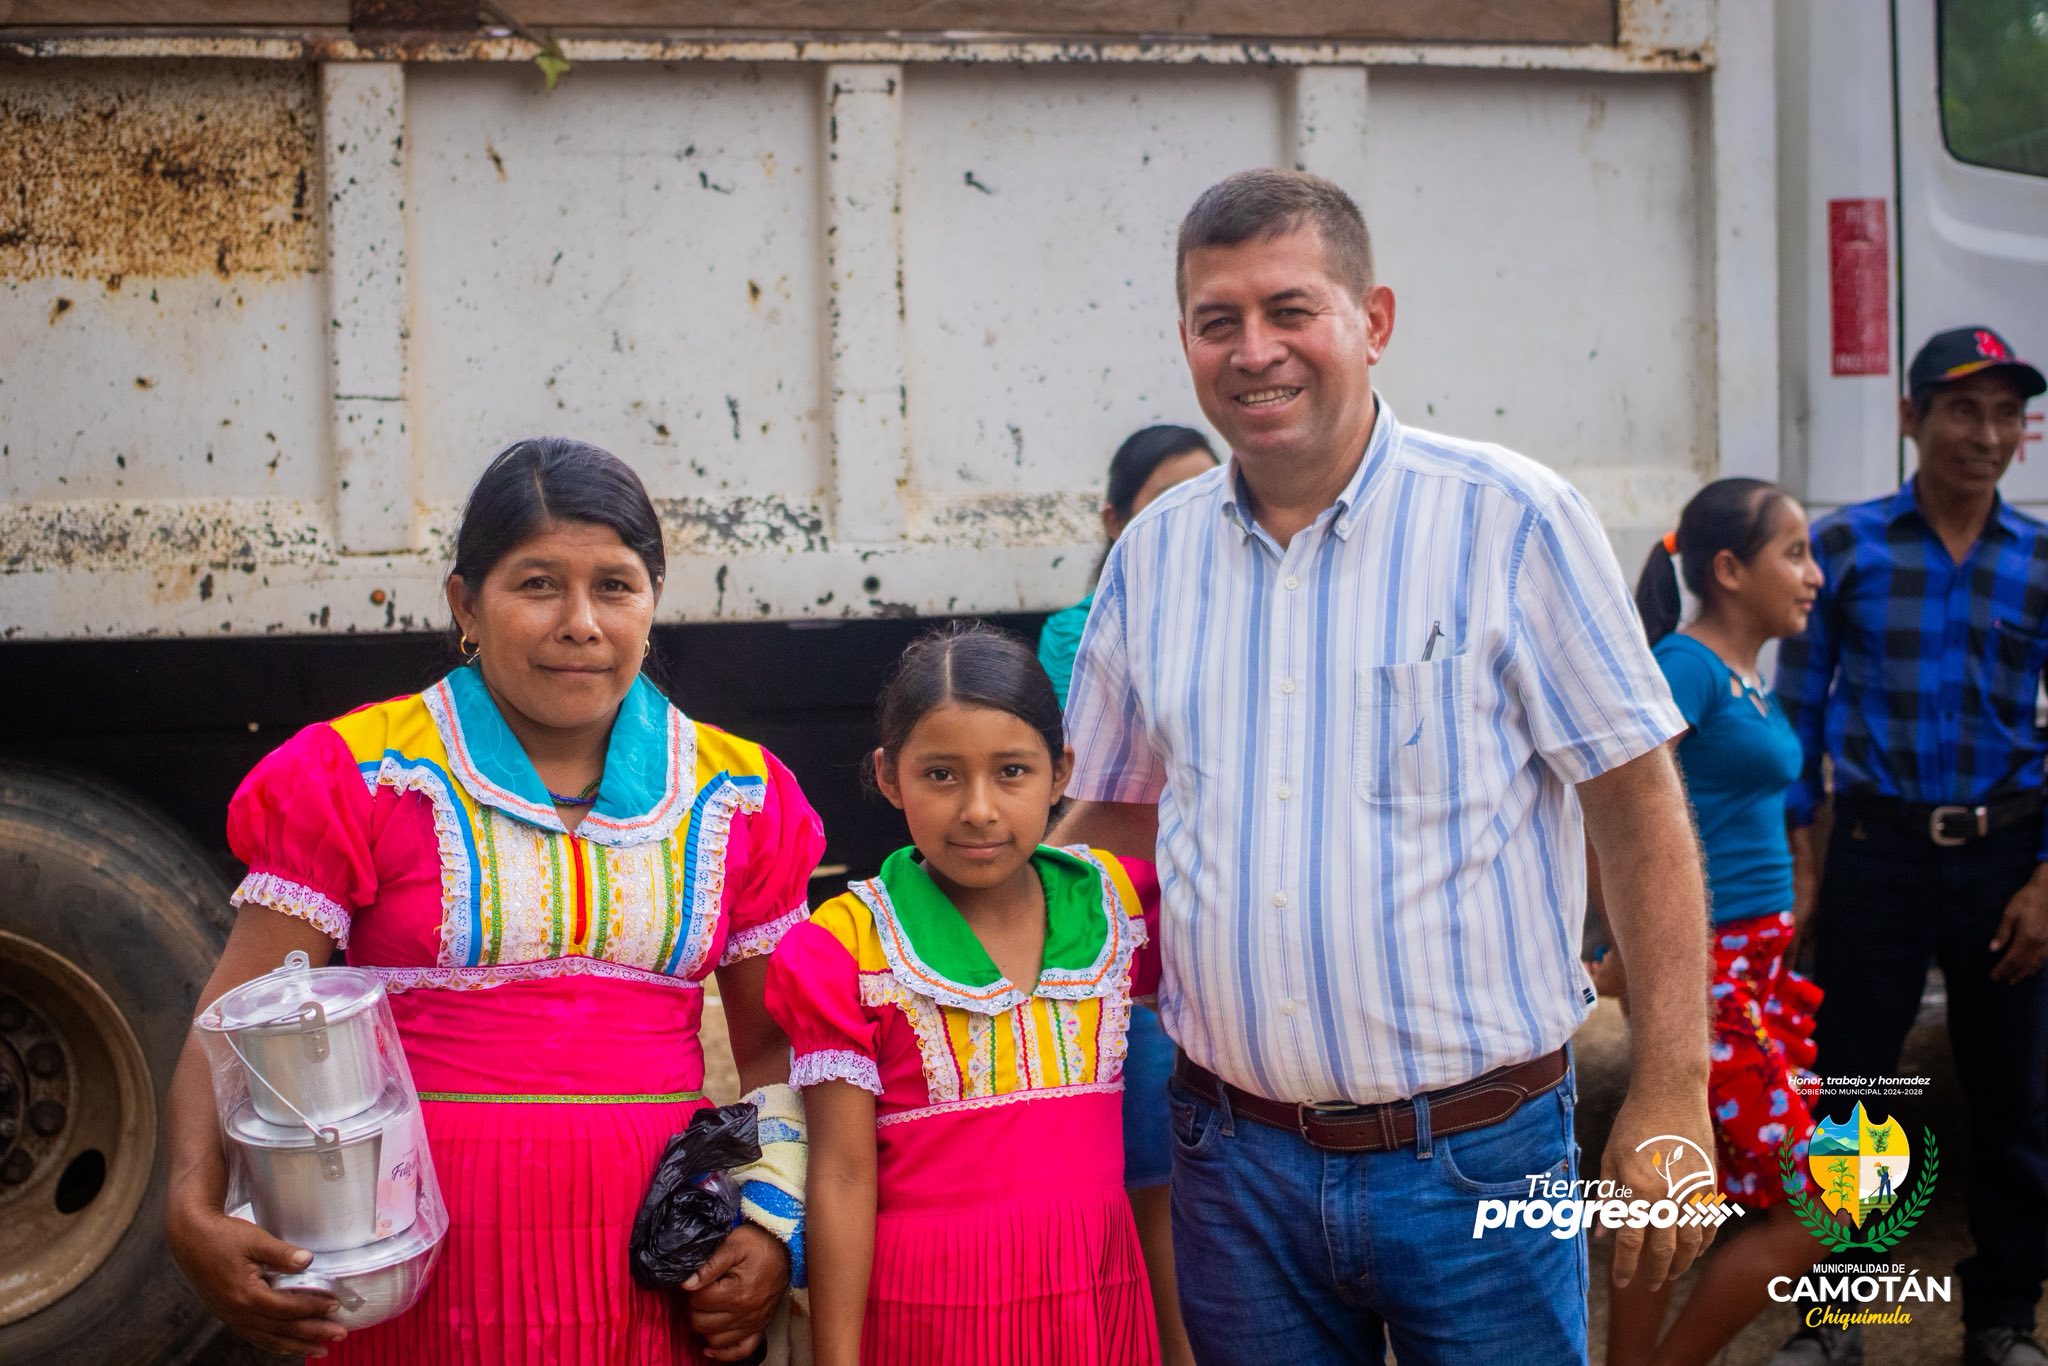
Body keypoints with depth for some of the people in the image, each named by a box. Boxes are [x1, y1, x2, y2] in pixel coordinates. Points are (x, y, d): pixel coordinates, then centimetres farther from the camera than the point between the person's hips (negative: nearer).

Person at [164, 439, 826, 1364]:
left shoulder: (735, 795, 7)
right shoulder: (365, 777, -2)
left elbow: (777, 1046, 12)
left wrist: (772, 1229, -5)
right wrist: (193, 1215, -22)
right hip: (422, 1276, -2)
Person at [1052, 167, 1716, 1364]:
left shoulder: (1513, 521, -7)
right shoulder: (1153, 555, 6)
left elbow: (1640, 812, -5)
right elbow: (1113, 818, 16)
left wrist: (1672, 1098, -9)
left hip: (1473, 1160, -3)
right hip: (1235, 1160, 4)